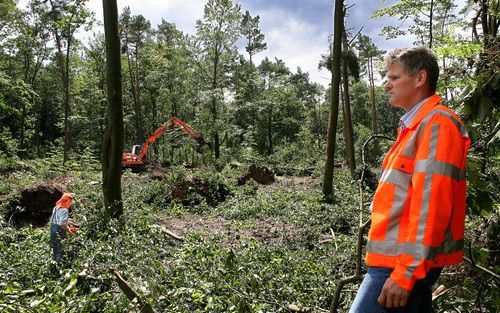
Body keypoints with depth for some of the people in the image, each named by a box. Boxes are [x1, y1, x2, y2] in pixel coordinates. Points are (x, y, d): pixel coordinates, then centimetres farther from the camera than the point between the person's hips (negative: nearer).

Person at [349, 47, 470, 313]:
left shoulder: (436, 124, -14)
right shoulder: (416, 125, 17)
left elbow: (431, 203, -22)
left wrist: (406, 271, -22)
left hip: (407, 262, -10)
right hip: (402, 258, 10)